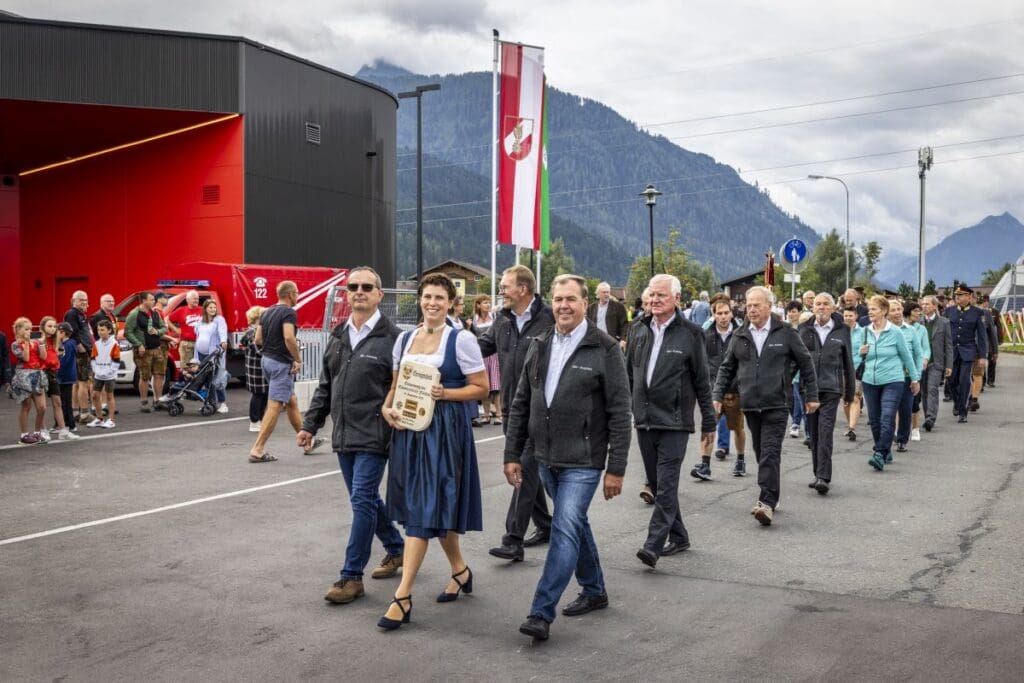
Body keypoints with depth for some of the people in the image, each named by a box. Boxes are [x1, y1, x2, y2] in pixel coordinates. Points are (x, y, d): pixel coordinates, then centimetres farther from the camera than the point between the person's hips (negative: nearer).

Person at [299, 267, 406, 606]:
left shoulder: (392, 337, -9)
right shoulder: (338, 336, 11)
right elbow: (325, 386, 17)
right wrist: (311, 424, 12)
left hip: (374, 435, -7)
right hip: (343, 435, 7)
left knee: (362, 501, -6)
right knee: (366, 499, 16)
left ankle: (351, 576, 3)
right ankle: (396, 548, 36)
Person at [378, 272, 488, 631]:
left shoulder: (461, 339, -5)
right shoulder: (405, 338, 11)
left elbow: (481, 387, -5)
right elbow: (396, 384, 17)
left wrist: (444, 393, -18)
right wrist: (387, 407, -2)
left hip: (445, 429, -6)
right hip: (408, 427, 6)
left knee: (424, 509, -9)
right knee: (436, 507, 14)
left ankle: (403, 597, -8)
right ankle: (460, 570, 35)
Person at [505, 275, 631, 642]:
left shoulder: (605, 349, -10)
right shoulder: (540, 346, 7)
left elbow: (619, 413, -11)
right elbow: (520, 404, 11)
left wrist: (616, 468, -13)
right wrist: (512, 454, 7)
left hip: (583, 460, -6)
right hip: (547, 458, 6)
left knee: (565, 530, -11)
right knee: (575, 525, 18)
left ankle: (541, 613, -7)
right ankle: (594, 591, 35)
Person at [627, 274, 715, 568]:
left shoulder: (690, 333, -4)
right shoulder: (639, 332, 9)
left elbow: (702, 381, -2)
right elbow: (629, 376, 15)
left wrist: (709, 423, 0)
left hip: (674, 422, -5)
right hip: (644, 421, 6)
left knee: (666, 485, -9)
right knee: (657, 484, 12)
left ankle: (653, 545, -11)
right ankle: (678, 536, 25)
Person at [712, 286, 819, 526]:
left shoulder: (786, 333, 0)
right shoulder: (739, 336, 9)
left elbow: (806, 364, 7)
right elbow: (726, 368, 15)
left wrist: (811, 396, 7)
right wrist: (717, 395, 6)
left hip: (776, 405, -4)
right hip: (750, 405, 4)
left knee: (770, 454, -12)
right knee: (761, 453, 12)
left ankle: (767, 502, -15)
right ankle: (771, 497, 24)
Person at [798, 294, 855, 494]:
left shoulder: (842, 330, 4)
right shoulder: (804, 329, 6)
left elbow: (848, 363, 9)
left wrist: (850, 392, 11)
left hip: (831, 389, -2)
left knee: (825, 433, -11)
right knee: (813, 433, 9)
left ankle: (824, 477, -12)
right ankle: (818, 474, 21)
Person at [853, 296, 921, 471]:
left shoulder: (895, 332, -4)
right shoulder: (864, 332, 5)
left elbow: (906, 356, 7)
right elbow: (854, 358, 12)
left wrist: (915, 378, 13)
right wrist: (860, 353, -10)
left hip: (893, 381, -4)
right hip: (870, 382, 4)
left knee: (887, 419, -13)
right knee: (874, 420, 8)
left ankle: (880, 455, -15)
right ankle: (885, 452, 25)